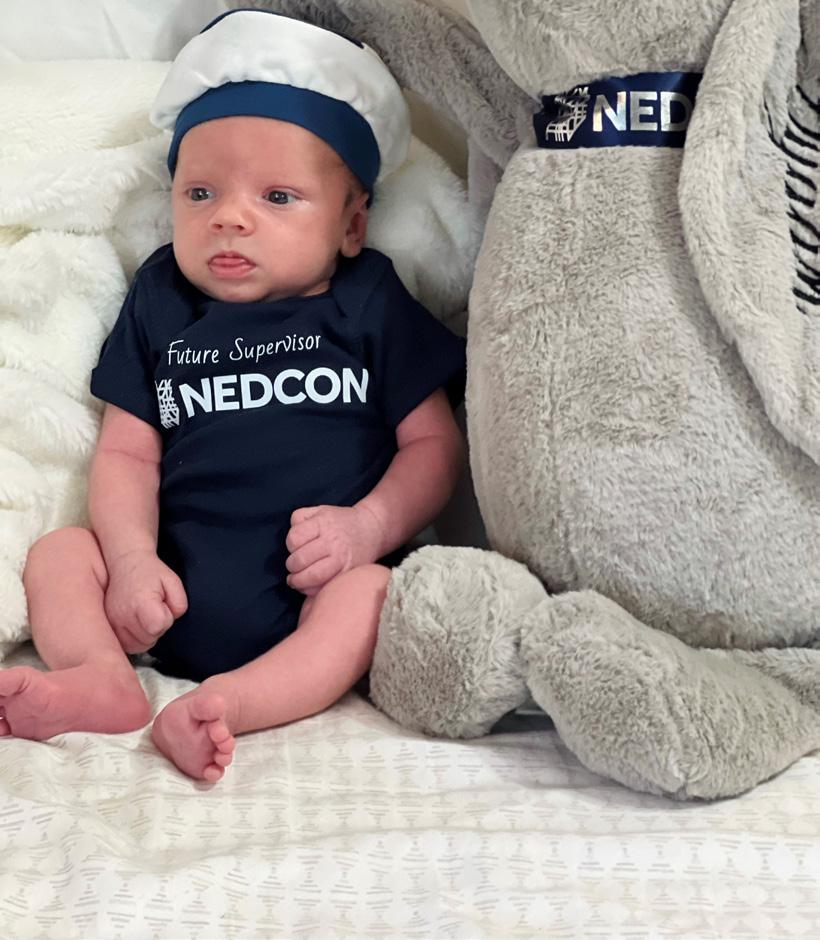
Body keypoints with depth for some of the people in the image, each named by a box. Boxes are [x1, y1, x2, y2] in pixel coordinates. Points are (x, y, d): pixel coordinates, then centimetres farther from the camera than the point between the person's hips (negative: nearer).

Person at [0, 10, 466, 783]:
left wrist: (369, 525, -14)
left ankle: (230, 703, -44)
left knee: (372, 591, -31)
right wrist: (132, 558, -8)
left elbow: (432, 442, 5)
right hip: (171, 590, 3)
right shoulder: (160, 305, 13)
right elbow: (128, 452, 9)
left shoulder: (371, 307, 7)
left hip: (309, 589, -3)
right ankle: (103, 679, -32)